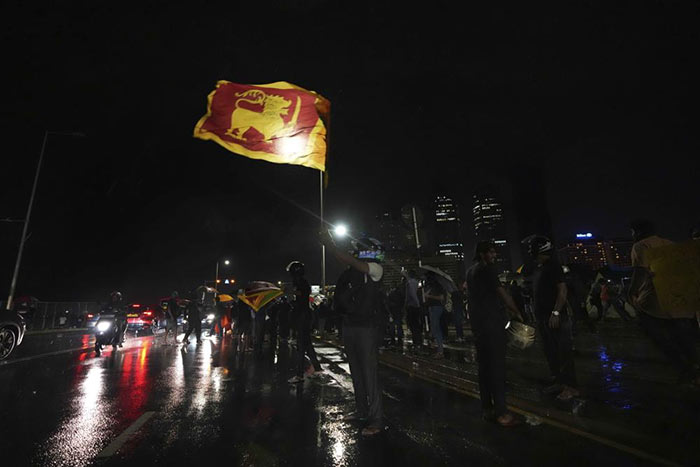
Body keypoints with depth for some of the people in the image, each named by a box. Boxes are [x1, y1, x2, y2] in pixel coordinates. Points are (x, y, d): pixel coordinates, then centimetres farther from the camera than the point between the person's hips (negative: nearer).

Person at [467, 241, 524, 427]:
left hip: (477, 324, 9)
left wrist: (507, 309, 19)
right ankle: (501, 412, -1)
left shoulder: (471, 271, 16)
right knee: (497, 367, -5)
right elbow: (501, 292, -11)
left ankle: (487, 409, 19)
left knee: (484, 366, 12)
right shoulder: (487, 269, -10)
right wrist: (517, 312, 1)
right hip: (492, 323, -8)